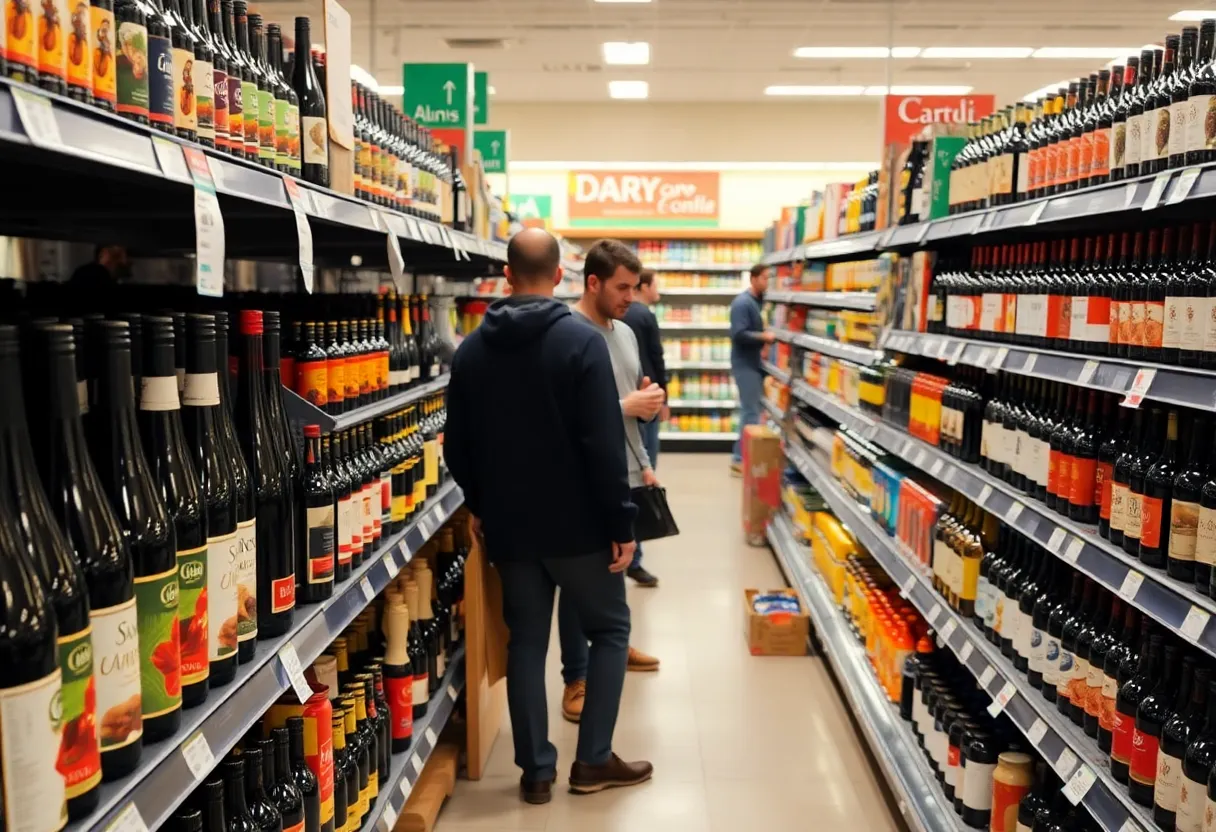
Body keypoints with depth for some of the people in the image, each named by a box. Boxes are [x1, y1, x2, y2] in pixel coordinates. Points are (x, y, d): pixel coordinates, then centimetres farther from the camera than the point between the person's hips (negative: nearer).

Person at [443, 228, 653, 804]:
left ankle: (536, 771, 18)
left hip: (507, 525, 4)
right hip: (576, 522, -4)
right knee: (610, 628, 13)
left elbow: (458, 445, 8)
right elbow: (605, 445, -18)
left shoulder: (471, 350, 3)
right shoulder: (582, 342, -13)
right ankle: (593, 760, 15)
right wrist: (621, 523, -11)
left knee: (525, 641, 13)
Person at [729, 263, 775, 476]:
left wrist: (765, 334, 2)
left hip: (754, 363, 10)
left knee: (751, 411, 13)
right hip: (745, 364, -10)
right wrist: (764, 337, -19)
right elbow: (739, 334, -25)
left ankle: (742, 456, 21)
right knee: (751, 413, -7)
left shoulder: (756, 301, 12)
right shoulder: (742, 302, -17)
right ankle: (740, 459, -1)